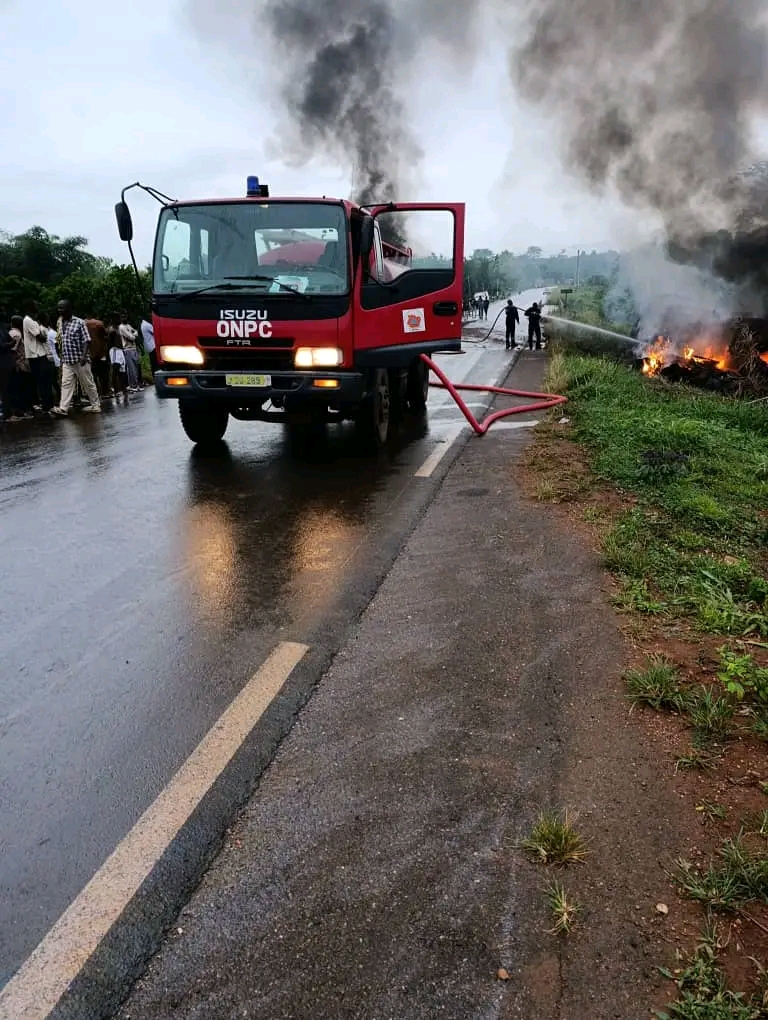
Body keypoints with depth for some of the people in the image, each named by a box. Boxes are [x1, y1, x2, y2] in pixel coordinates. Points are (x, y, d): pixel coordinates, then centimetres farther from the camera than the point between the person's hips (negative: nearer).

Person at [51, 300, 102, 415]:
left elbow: (86, 340, -10)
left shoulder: (79, 322, -7)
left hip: (80, 360, -5)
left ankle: (96, 406, 17)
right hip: (67, 361, 5)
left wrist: (84, 355, -22)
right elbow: (60, 342, 18)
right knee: (66, 384, -2)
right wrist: (61, 358, 17)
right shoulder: (60, 322, 11)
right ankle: (63, 408, -5)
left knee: (88, 384, 5)